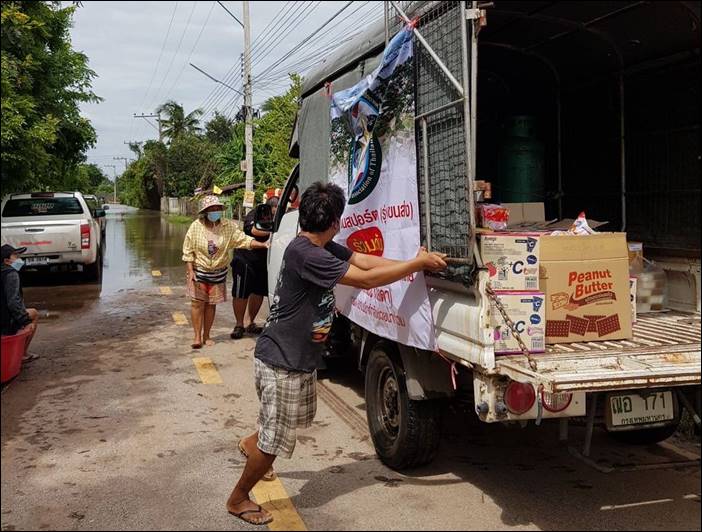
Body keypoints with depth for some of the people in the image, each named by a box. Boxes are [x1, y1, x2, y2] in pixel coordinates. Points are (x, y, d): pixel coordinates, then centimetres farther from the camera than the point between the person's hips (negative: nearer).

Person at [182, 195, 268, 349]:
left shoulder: (229, 226, -8)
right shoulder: (196, 227, -11)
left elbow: (244, 240, -13)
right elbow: (188, 251, -6)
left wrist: (264, 245, -26)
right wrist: (190, 271, -11)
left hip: (218, 273, 2)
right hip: (199, 271, -1)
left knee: (211, 304, 9)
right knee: (197, 303, -2)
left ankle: (206, 336, 22)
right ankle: (197, 337, 7)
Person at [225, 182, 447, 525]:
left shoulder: (323, 248, 2)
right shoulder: (305, 253, -28)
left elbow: (366, 260, -2)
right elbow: (366, 280, -28)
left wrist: (417, 262, -10)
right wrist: (417, 264, -20)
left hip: (301, 358, 10)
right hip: (281, 362, -10)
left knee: (298, 417, 30)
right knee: (275, 442, 4)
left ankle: (251, 445, 54)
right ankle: (238, 499, 25)